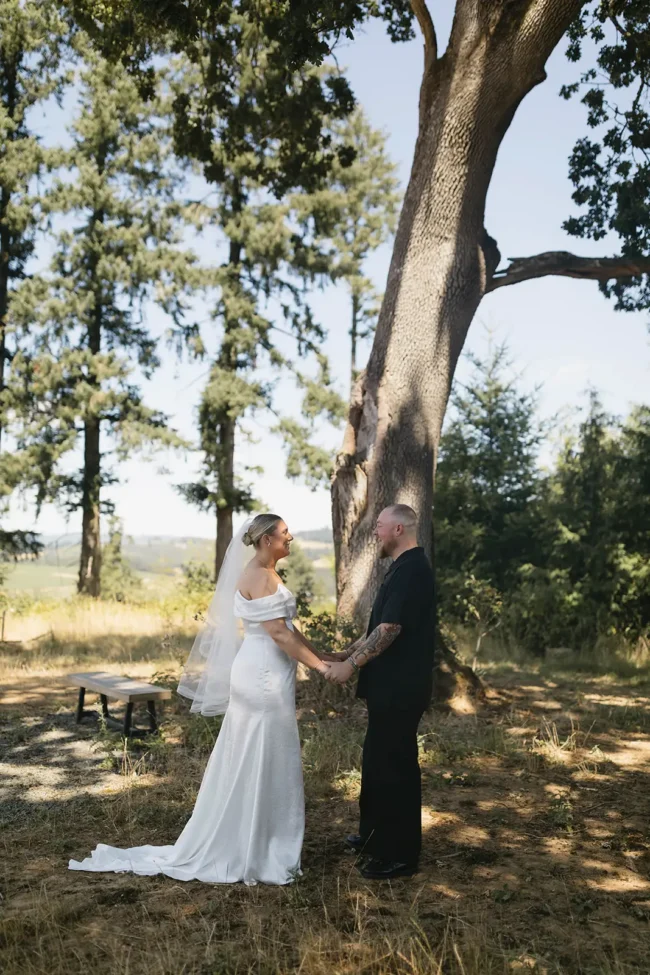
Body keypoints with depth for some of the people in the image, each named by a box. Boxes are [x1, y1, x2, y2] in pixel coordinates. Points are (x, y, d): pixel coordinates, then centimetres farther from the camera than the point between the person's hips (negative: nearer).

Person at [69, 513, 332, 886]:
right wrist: (319, 666, -16)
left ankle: (243, 844, 27)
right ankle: (253, 851, 11)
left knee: (249, 763, 16)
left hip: (263, 674, 10)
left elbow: (286, 629, 17)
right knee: (262, 763, 0)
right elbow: (279, 634, -21)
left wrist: (323, 655, 14)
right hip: (265, 676, -10)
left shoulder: (265, 574, 14)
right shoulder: (260, 576, -17)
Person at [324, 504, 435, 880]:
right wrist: (350, 652, 15)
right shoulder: (408, 567, 12)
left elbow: (389, 630, -24)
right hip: (392, 686, 10)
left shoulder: (410, 570, -20)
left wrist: (352, 665, -16)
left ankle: (399, 854, 13)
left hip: (399, 689, -10)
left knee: (394, 765, 1)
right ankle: (377, 834, 32)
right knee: (379, 760, 18)